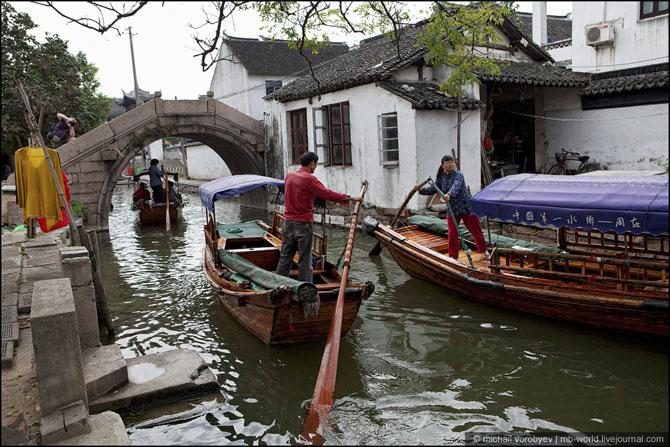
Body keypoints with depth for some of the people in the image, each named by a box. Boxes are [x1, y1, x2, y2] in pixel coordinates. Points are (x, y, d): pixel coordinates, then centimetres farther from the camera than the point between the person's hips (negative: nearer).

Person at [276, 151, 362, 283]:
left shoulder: (289, 177, 8)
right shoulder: (309, 179, -14)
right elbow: (327, 194, -19)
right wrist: (350, 198, -14)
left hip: (288, 221, 7)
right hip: (303, 223, -6)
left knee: (285, 256, 13)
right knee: (305, 259, 1)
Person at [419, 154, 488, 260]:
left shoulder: (458, 175, -15)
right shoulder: (441, 178, 1)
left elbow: (456, 186, -34)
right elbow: (433, 189, 2)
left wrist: (449, 194, -52)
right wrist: (421, 190, -14)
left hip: (466, 207, -3)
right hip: (452, 210, 4)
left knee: (476, 230, 10)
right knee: (452, 234, 1)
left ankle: (484, 250, 31)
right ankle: (453, 256, 15)